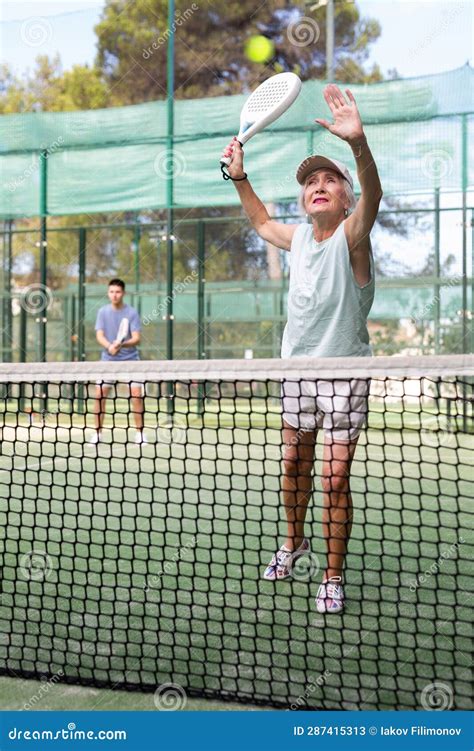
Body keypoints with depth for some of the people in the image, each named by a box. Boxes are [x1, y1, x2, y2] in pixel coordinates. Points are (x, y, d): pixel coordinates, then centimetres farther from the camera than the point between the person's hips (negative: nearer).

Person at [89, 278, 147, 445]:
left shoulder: (132, 312, -6)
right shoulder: (103, 312, 1)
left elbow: (136, 339, -12)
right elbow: (99, 336, -7)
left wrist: (121, 344, -32)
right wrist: (109, 346, -28)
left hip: (130, 359, -2)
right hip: (108, 360, 2)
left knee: (137, 394, -10)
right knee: (99, 394, -5)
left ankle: (140, 432, 3)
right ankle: (98, 433, 8)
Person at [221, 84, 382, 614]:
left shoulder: (350, 236, -12)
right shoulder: (298, 238, 6)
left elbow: (371, 197, -35)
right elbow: (261, 222, 28)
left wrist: (358, 143, -54)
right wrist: (238, 175, 16)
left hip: (344, 372, -5)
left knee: (334, 478, -5)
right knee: (294, 464, 15)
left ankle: (333, 575, 12)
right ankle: (293, 541, 40)